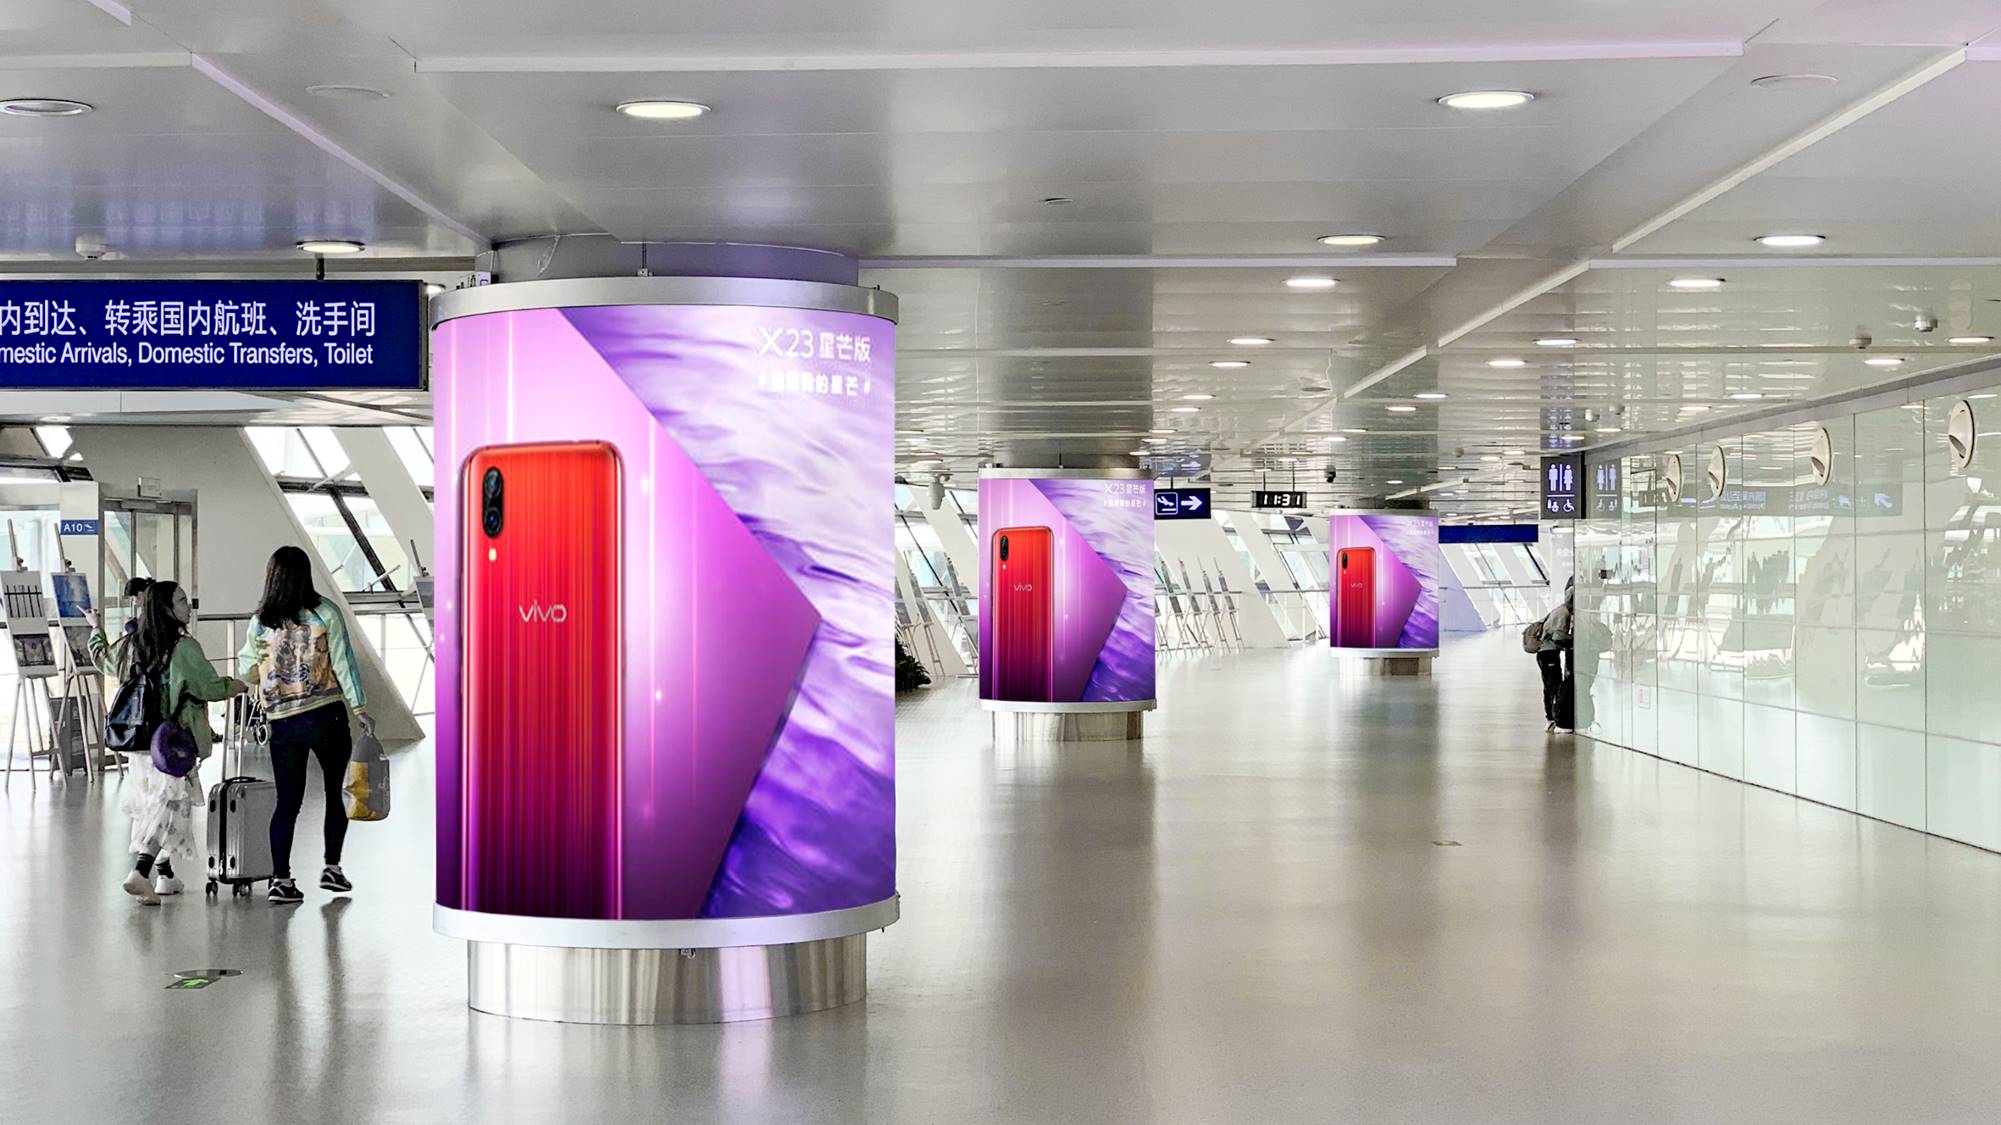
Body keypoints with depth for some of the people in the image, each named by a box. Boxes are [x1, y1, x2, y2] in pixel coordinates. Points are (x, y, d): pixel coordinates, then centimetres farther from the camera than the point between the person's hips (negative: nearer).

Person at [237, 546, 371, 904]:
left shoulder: (260, 622, 2)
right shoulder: (325, 613, -5)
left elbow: (247, 670, 10)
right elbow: (343, 662, -7)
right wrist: (358, 707, -3)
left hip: (283, 723, 2)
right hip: (327, 716, -2)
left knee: (288, 801, 6)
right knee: (336, 793, 14)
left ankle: (280, 878, -1)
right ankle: (332, 867, 13)